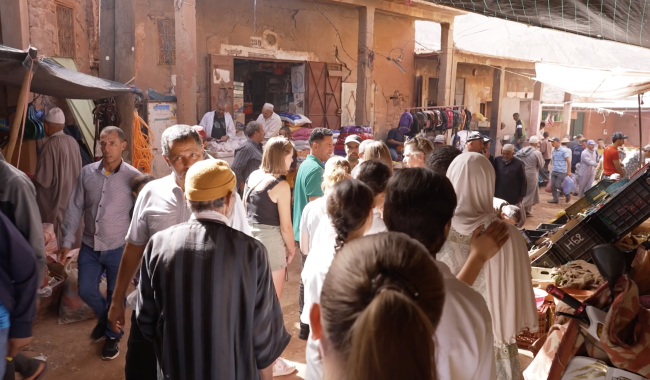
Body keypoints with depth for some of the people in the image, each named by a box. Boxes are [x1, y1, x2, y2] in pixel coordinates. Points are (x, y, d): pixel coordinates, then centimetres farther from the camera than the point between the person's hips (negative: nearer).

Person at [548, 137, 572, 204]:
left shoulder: (564, 150, -11)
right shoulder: (553, 150, 8)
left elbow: (568, 161, -10)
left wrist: (569, 171, -11)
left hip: (561, 172, -6)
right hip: (554, 171, 6)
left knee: (558, 185, -5)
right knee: (552, 185, 3)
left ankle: (567, 195, 17)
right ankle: (555, 199, 15)